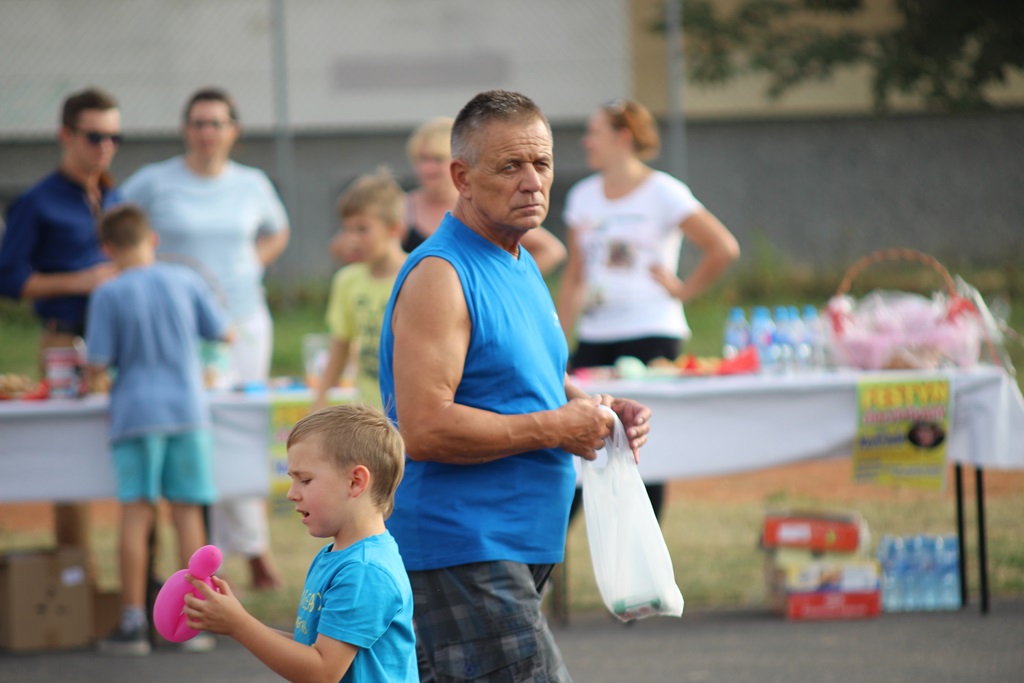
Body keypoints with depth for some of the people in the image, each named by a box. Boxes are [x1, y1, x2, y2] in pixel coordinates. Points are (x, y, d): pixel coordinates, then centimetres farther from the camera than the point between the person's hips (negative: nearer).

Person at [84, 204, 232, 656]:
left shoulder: (109, 295, -6)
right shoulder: (185, 281, 2)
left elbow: (98, 364, -8)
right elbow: (223, 332, 11)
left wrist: (92, 370, 15)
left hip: (136, 413, -2)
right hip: (187, 410, 2)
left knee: (136, 514, -1)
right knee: (188, 512, 5)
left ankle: (133, 622, -3)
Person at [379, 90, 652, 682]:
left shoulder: (520, 266, 16)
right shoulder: (440, 276, -15)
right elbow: (423, 429, -25)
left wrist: (593, 408, 8)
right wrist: (553, 428, -18)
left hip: (517, 553, 10)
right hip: (462, 552, -10)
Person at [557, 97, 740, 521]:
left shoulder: (663, 192, -3)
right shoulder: (583, 196, 13)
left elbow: (724, 248, -8)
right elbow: (574, 278, 14)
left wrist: (682, 290, -5)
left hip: (650, 332, -5)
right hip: (595, 337, 5)